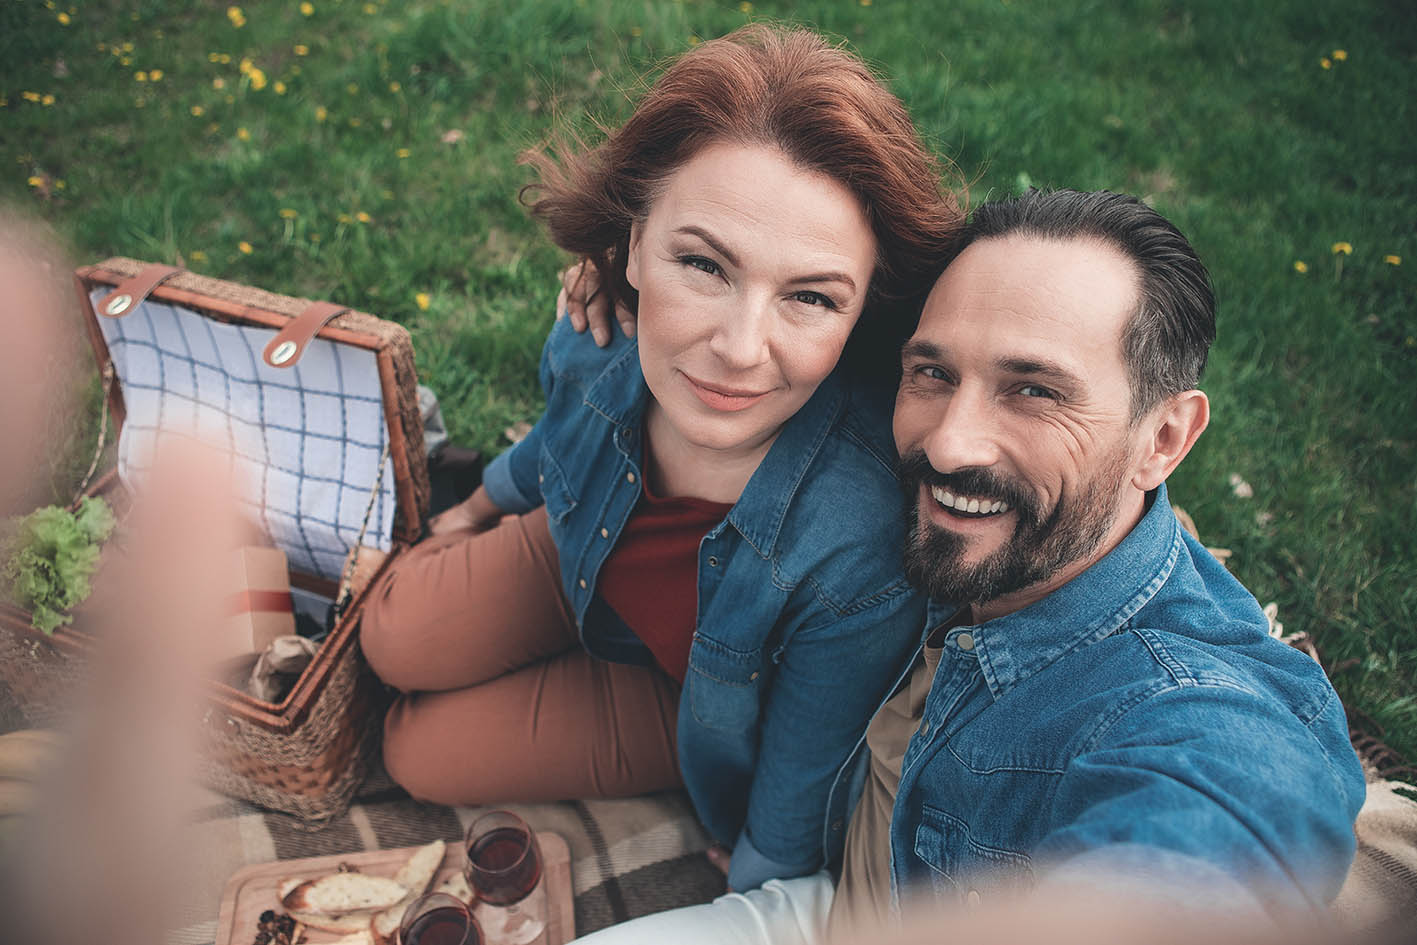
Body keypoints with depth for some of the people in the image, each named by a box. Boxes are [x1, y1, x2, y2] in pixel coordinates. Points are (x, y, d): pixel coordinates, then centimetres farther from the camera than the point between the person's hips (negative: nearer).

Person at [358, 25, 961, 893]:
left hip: (714, 696, -3)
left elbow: (792, 837, -27)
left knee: (421, 749, 2)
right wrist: (483, 505, 19)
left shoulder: (860, 568, -46)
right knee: (395, 640, 12)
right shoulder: (600, 352, -30)